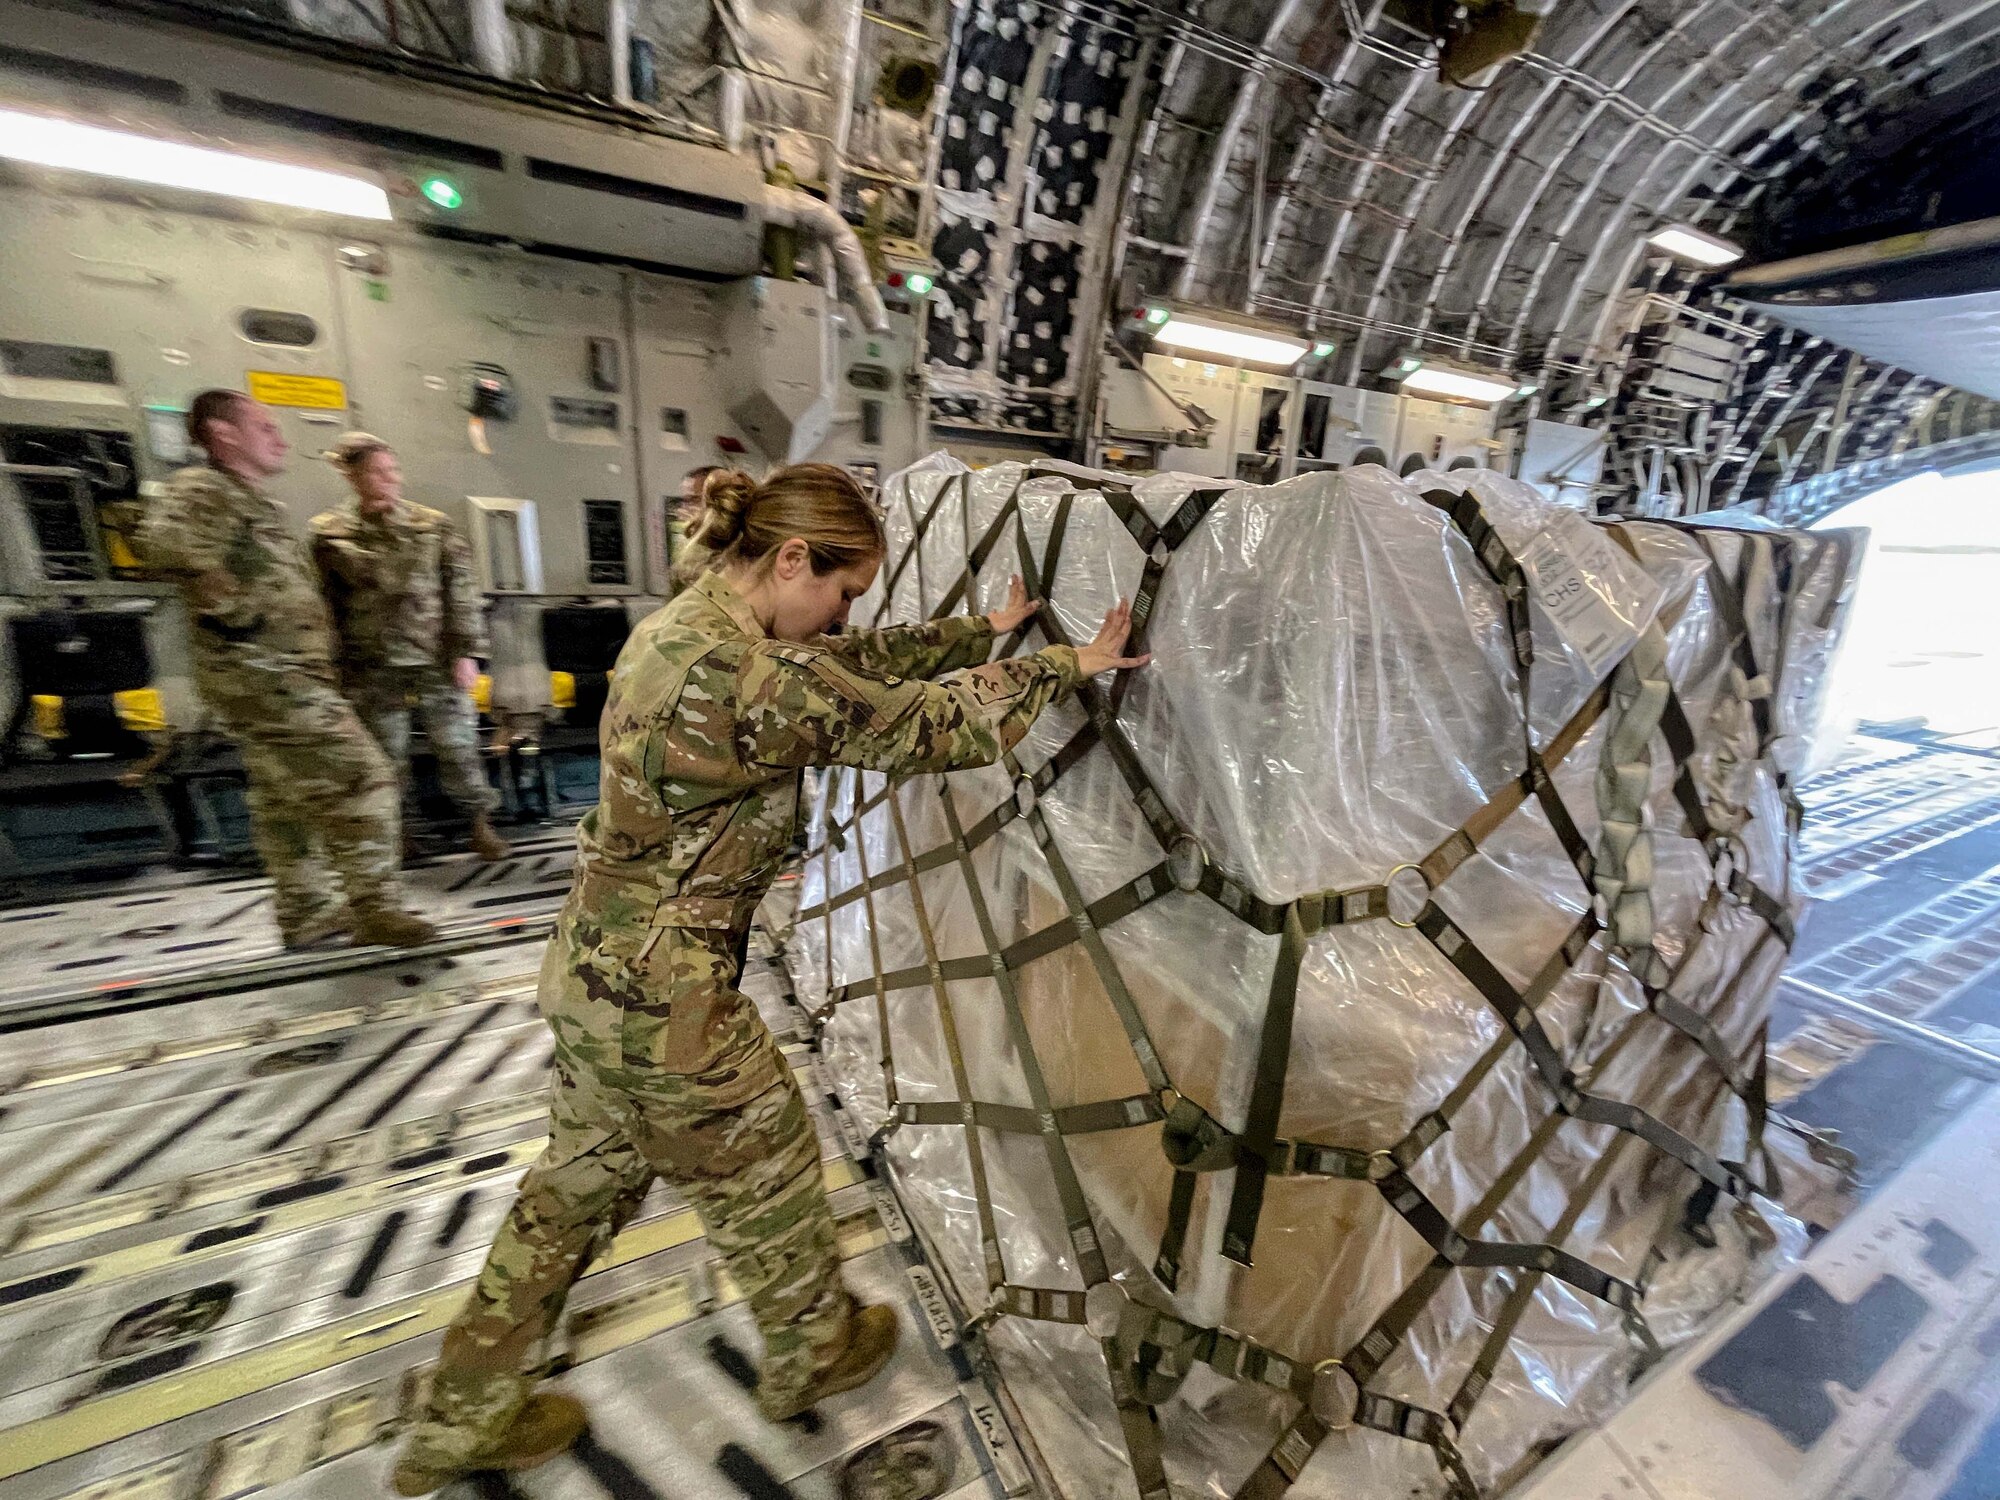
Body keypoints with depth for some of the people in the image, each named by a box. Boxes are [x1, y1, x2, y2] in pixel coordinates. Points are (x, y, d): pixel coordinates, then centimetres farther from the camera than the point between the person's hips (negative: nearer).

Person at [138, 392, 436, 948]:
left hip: (287, 671, 10)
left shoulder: (254, 501, 21)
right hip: (263, 670, -10)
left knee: (286, 797, 14)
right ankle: (374, 907, -7)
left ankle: (306, 913, 24)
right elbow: (160, 538, -30)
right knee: (361, 777, -13)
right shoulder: (204, 488, -9)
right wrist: (231, 606, -21)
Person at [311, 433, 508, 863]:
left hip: (436, 661, 0)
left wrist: (466, 653, -5)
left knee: (458, 745, 0)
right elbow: (324, 604, 6)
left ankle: (480, 823, 13)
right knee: (386, 755, 9)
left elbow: (461, 593, 1)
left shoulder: (434, 525, 3)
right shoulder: (329, 533, 3)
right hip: (371, 669, 1)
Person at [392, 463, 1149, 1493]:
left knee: (578, 1186, 27)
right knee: (766, 1173, 17)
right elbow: (926, 725, -21)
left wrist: (985, 629, 14)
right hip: (664, 993, -9)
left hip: (599, 968, 9)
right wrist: (1068, 665, -7)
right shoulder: (753, 676, -27)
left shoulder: (684, 628, 4)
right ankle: (813, 1354, 46)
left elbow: (860, 662, 10)